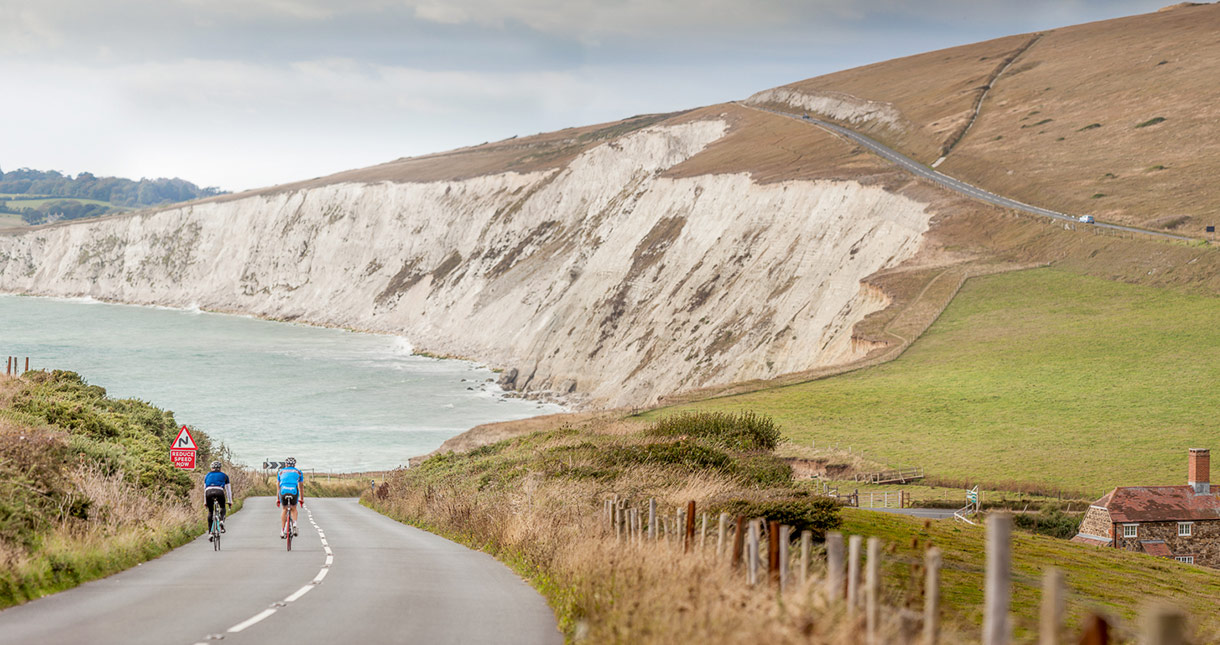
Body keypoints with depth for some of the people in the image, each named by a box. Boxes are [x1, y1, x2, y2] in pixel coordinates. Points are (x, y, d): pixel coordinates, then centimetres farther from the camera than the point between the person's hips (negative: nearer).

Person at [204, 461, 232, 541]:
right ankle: (222, 521, -3)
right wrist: (230, 501, 36)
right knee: (222, 507, 26)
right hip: (219, 492, -1)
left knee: (210, 512, 18)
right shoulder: (224, 476, 27)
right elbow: (228, 490, 29)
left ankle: (210, 532, 12)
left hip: (209, 493, 1)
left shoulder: (207, 476, 30)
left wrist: (205, 502, 42)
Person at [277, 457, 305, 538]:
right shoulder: (298, 472, 26)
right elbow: (301, 487, 31)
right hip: (294, 491, 0)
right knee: (293, 508, 24)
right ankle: (294, 524, -3)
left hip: (283, 490, 1)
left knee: (284, 509, 22)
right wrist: (302, 499, 40)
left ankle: (282, 531, 18)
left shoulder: (281, 472, 28)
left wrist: (277, 499, 41)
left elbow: (278, 486, 33)